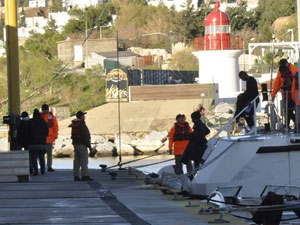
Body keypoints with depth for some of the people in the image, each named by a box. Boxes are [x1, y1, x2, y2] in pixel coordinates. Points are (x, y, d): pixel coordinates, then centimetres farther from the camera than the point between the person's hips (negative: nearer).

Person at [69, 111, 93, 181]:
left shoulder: (74, 125, 12)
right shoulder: (82, 125, -15)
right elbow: (85, 136, -17)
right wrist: (89, 145, -13)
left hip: (75, 144, 9)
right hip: (82, 144, -9)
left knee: (77, 161, 9)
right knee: (84, 160, -6)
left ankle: (76, 176, 9)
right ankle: (85, 176, -8)